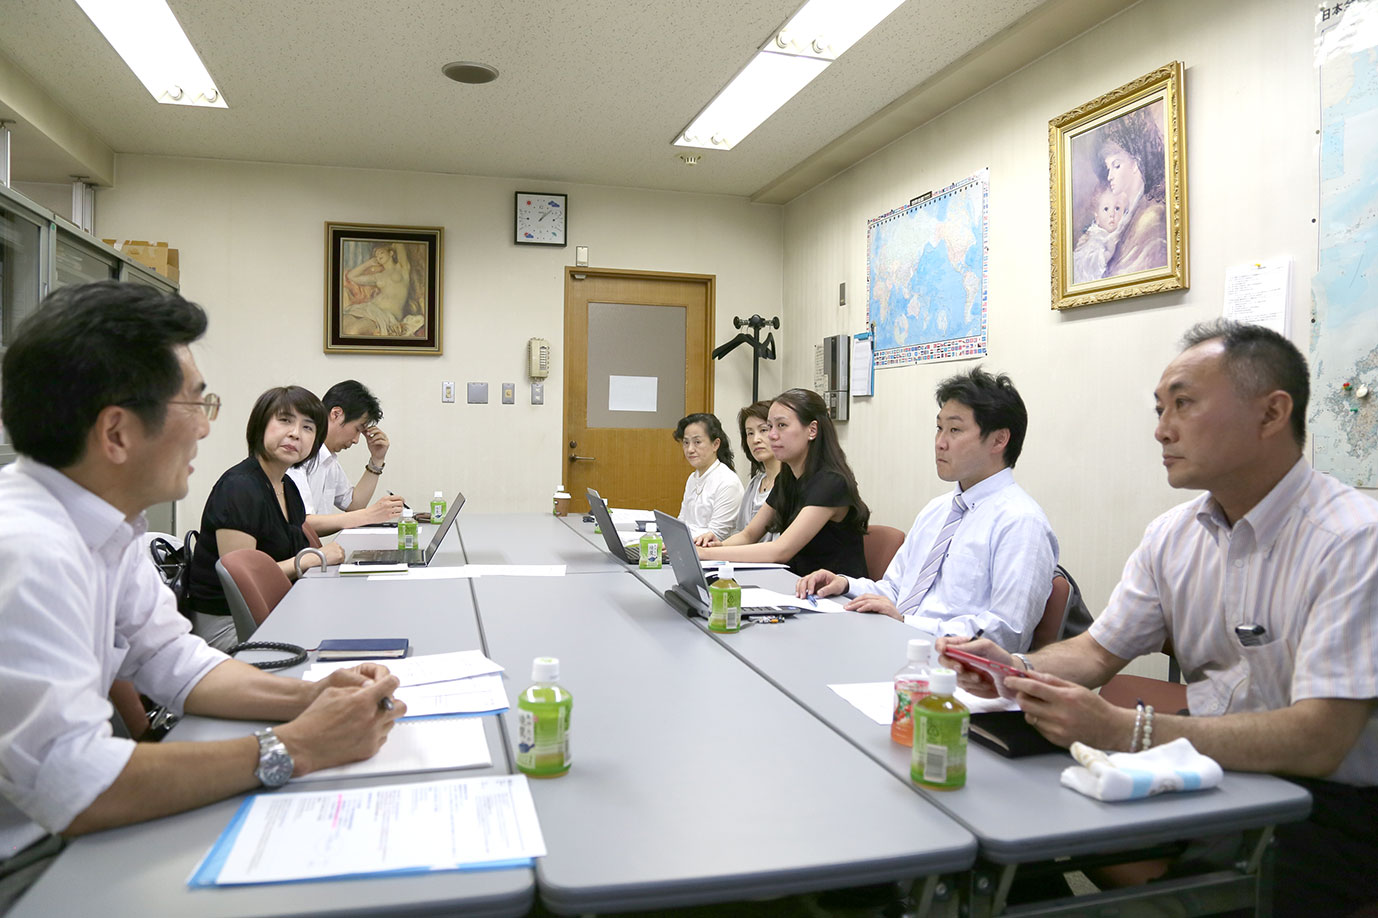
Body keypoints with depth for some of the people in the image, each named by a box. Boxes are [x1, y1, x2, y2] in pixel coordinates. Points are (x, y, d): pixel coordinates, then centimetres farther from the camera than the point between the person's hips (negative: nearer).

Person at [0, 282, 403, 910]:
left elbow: (172, 659, 6)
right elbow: (76, 787, -33)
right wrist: (292, 749, -25)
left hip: (65, 833, 7)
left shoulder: (104, 521, -1)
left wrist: (310, 695, -10)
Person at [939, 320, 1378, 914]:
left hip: (1327, 804, -6)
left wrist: (1121, 730, -34)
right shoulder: (1172, 535, 5)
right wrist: (1018, 671, -11)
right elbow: (1099, 651, 11)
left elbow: (1317, 741, -26)